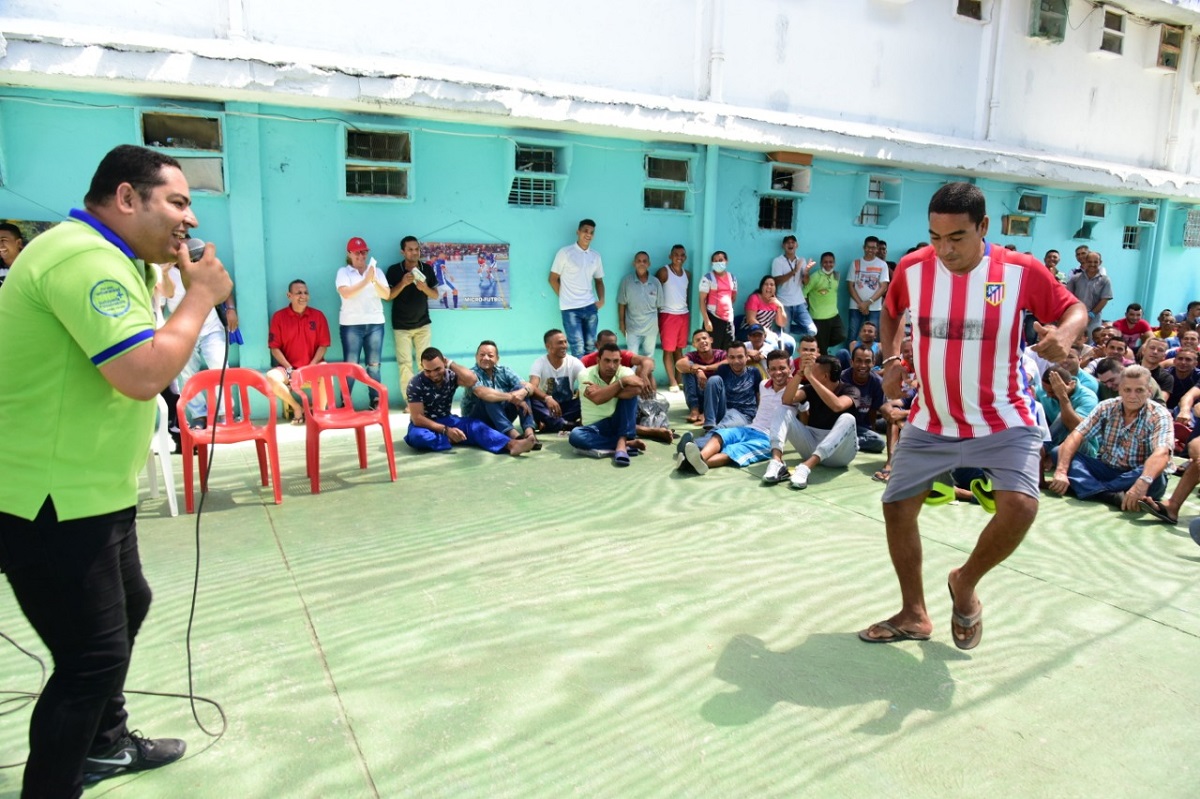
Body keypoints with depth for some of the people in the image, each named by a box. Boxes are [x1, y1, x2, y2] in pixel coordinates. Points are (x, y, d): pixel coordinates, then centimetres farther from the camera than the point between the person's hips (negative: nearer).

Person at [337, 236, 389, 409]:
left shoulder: (377, 271, 11)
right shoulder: (343, 272, 4)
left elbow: (386, 295, 2)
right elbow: (346, 293, -13)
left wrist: (374, 280, -13)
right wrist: (366, 280, -18)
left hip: (375, 323, 2)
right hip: (351, 324, -2)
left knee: (374, 365, 3)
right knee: (350, 365, -3)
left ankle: (376, 401, 8)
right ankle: (345, 403, 3)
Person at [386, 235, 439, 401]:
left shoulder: (427, 269, 1)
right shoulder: (394, 270, -6)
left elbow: (435, 295, 3)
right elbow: (388, 296, -8)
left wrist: (424, 288, -18)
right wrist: (403, 283, -23)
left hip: (423, 324, 2)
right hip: (401, 326, -2)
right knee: (405, 364, -5)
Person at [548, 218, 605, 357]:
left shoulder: (595, 256, 10)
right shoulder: (565, 252, -4)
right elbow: (553, 279, -1)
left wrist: (601, 299, 3)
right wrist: (566, 298, -2)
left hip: (590, 307, 5)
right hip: (570, 308, -5)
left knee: (590, 346, 10)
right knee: (578, 347, -6)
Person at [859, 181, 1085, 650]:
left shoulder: (1020, 271, -12)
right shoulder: (912, 269, -6)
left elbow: (1074, 308, 0)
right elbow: (891, 311, 15)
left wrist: (1065, 333, -23)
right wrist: (891, 358, 0)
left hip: (1003, 422, -3)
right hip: (930, 422, 3)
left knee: (1020, 506, -24)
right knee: (897, 507, 5)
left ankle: (965, 583, 9)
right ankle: (914, 615, 26)